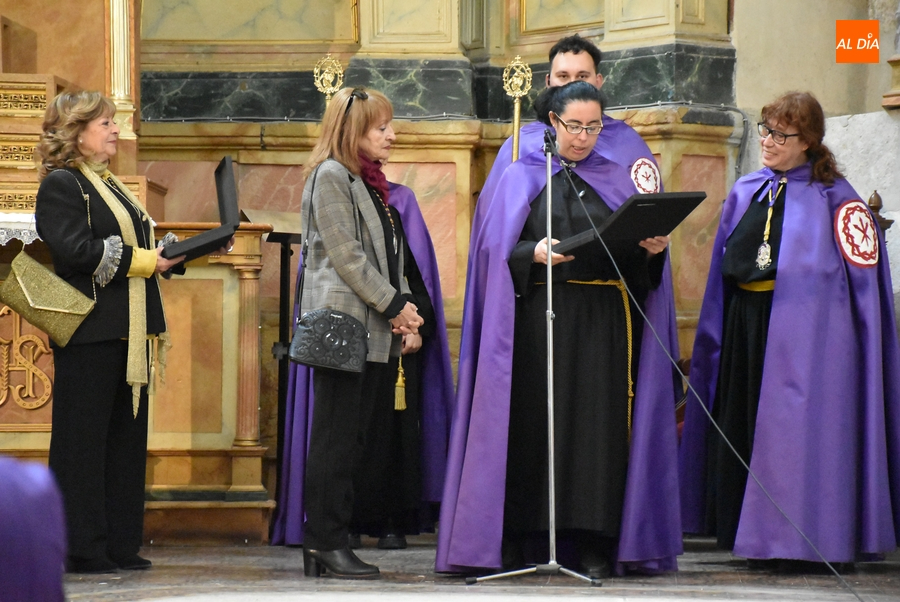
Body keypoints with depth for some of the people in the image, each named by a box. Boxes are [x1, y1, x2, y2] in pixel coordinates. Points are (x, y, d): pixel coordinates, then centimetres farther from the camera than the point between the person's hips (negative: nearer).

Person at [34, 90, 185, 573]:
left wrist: (174, 254, 7)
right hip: (90, 332, -9)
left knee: (126, 438, 9)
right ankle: (81, 547, -4)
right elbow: (76, 250, -20)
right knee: (84, 438, -6)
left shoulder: (110, 186, 22)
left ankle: (120, 545, 12)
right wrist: (144, 260, -16)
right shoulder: (62, 186, -7)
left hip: (128, 333, 9)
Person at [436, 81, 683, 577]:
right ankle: (512, 539, 2)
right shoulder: (521, 178, 8)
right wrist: (535, 254, -18)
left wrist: (651, 250, -10)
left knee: (599, 423, -5)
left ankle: (595, 544, -3)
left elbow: (636, 252, 11)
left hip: (601, 320, 2)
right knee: (532, 424, -3)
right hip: (539, 315, -2)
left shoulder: (616, 182, 15)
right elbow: (498, 250, 0)